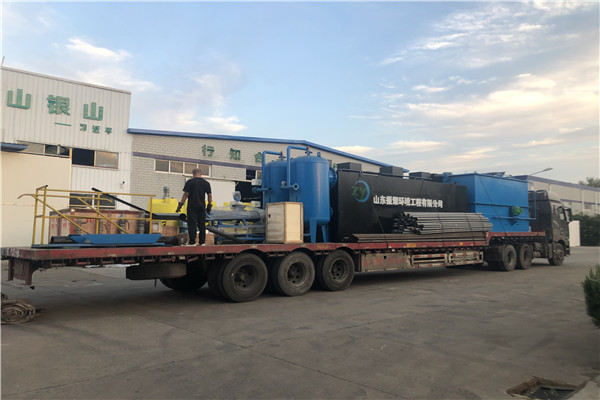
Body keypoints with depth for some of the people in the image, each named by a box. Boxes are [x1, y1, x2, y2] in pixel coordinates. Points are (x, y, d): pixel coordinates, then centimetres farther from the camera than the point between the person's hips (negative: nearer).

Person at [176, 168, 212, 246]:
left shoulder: (190, 182, -4)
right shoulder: (206, 183, 7)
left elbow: (186, 194, -8)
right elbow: (209, 195, 6)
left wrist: (180, 204, -2)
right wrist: (209, 205, 14)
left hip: (192, 206, -4)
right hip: (202, 206, 4)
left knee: (192, 223, -2)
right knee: (202, 224, 8)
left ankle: (192, 242, -3)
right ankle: (202, 242, 9)